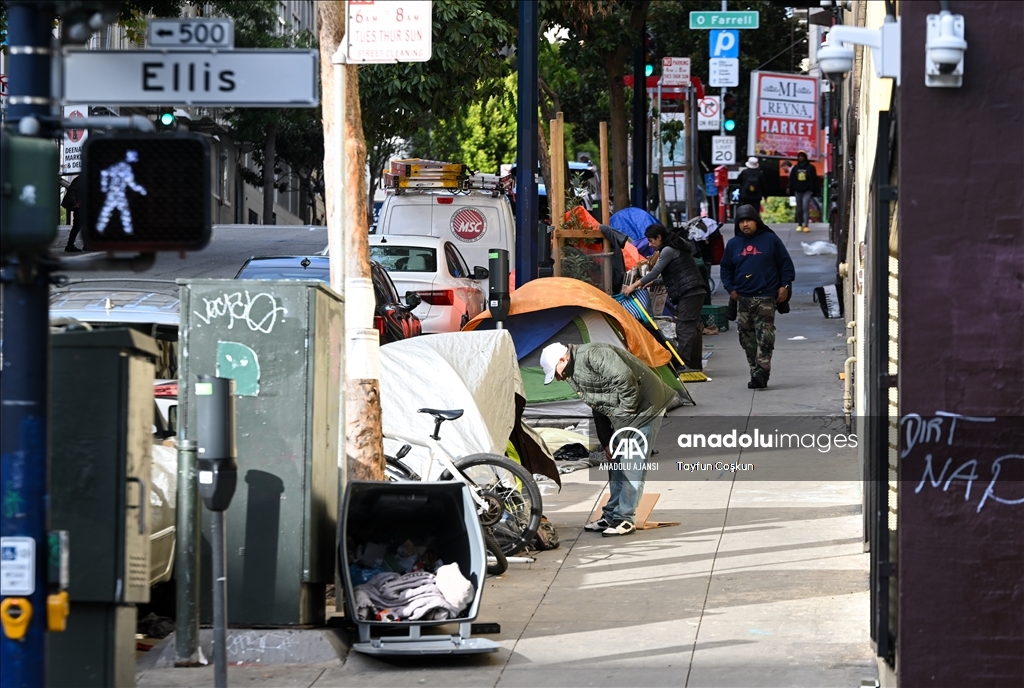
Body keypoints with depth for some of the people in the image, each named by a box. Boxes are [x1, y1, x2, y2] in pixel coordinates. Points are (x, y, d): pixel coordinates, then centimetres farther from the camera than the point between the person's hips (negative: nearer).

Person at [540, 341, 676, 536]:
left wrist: (627, 410, -20)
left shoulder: (592, 355, -23)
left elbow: (625, 379, -32)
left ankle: (625, 519, -4)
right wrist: (606, 442, 14)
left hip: (644, 408, -11)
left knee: (632, 466, -8)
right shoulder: (574, 374, 11)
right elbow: (599, 410, 17)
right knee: (617, 465, 14)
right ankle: (611, 516, 22)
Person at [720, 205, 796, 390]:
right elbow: (725, 268, 21)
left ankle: (761, 371, -21)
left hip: (766, 298, -4)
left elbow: (785, 263, 5)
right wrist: (730, 288, 9)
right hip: (743, 298, 4)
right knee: (747, 338, 3)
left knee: (765, 336, -13)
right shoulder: (733, 244, 12)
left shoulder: (770, 240, 2)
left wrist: (785, 285, -2)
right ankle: (756, 372, 9)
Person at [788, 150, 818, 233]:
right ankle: (799, 225, 15)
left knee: (805, 207, -15)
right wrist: (789, 187, -2)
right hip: (798, 191, 4)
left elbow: (814, 179, 4)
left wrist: (813, 189, -3)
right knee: (799, 209, 7)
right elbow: (791, 179, 10)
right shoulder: (795, 168, 12)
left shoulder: (810, 167, 4)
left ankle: (806, 225, -20)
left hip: (807, 191, -4)